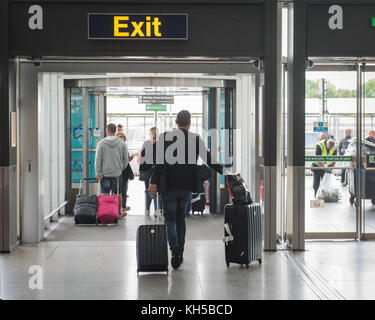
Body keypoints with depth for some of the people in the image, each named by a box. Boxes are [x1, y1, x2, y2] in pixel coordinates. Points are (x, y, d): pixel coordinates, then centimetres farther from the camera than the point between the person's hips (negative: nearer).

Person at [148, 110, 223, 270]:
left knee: (170, 219, 6)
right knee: (181, 218, 18)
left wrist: (154, 182, -13)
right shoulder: (196, 139, 0)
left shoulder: (165, 137, -5)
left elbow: (160, 161, -12)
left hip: (169, 186, -2)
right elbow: (209, 159, 2)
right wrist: (224, 172, 12)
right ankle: (180, 252, 19)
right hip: (187, 187, 2)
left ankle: (174, 247, -19)